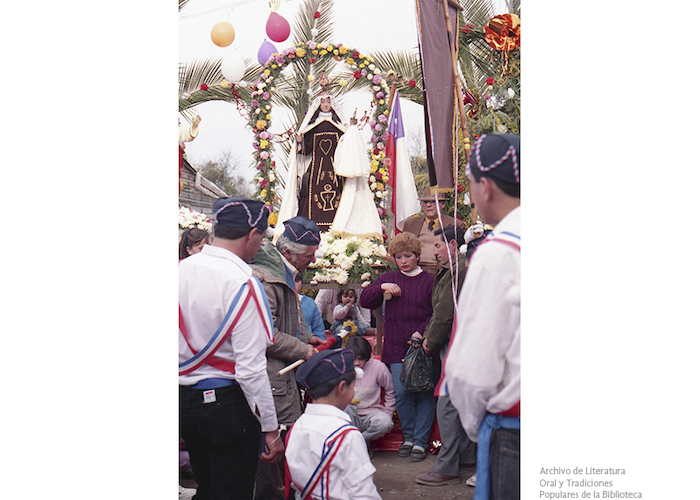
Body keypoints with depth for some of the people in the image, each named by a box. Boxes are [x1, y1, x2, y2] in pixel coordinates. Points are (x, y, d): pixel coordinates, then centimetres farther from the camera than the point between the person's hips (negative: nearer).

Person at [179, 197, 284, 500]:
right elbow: (250, 367, -19)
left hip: (185, 401, 7)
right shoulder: (242, 283, -18)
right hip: (228, 404, -7)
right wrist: (270, 428, -12)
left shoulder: (182, 270, 3)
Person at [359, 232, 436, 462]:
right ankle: (409, 437, 13)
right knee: (401, 394, -4)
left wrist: (422, 332, -16)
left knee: (425, 394, -2)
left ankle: (420, 441, 6)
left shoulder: (430, 280, 2)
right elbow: (364, 300, 8)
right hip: (396, 348, 2)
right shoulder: (388, 278, 13)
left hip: (424, 347, -2)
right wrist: (381, 288, -8)